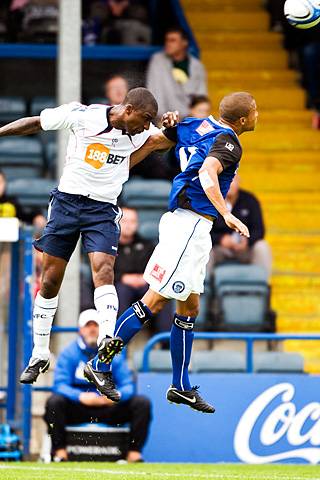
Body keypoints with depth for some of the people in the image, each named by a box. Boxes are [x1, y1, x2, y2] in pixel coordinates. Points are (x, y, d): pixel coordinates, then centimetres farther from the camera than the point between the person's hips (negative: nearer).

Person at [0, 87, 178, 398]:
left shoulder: (138, 135, -1)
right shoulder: (82, 116, -9)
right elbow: (36, 123, 1)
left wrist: (170, 125, -12)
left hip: (103, 211, 1)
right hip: (67, 202, -1)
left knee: (103, 271, -23)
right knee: (50, 282, 3)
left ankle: (107, 343, -38)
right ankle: (40, 356, 18)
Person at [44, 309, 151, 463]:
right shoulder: (69, 353, -2)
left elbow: (128, 385, -3)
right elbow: (60, 385, -14)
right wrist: (81, 396, -34)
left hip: (109, 410, 2)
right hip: (77, 411, -2)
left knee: (143, 403, -17)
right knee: (54, 402, -32)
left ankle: (134, 454, -16)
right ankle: (60, 452, -23)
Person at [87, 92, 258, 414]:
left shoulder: (198, 126, 12)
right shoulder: (228, 143, -13)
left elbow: (152, 142, 15)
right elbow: (207, 174, -31)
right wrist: (227, 215, -40)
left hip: (196, 230, 10)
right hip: (190, 226, -10)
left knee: (189, 308, 14)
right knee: (154, 302, -7)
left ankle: (181, 387, 18)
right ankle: (100, 364, -4)